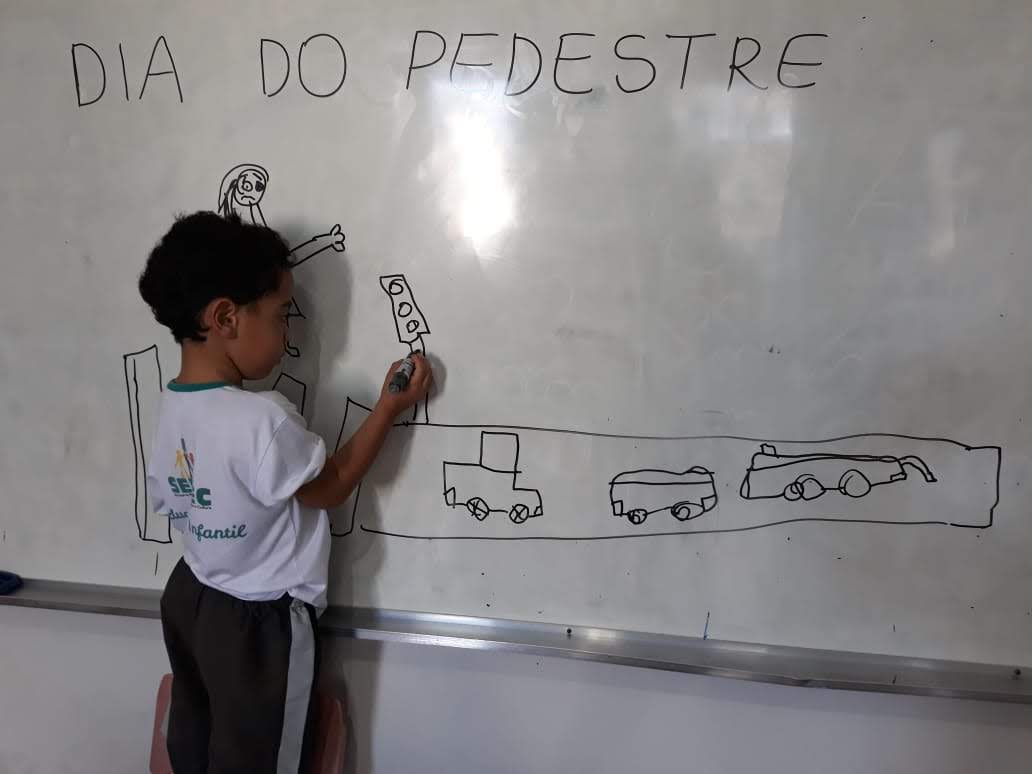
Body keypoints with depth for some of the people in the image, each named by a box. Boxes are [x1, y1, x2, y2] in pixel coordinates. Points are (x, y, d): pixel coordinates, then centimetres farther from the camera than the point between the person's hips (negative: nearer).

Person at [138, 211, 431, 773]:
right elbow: (331, 487, -15)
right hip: (257, 624, -7)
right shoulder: (262, 421, -32)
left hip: (190, 600, 8)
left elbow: (169, 505, 6)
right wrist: (389, 410, -9)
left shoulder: (169, 409, -6)